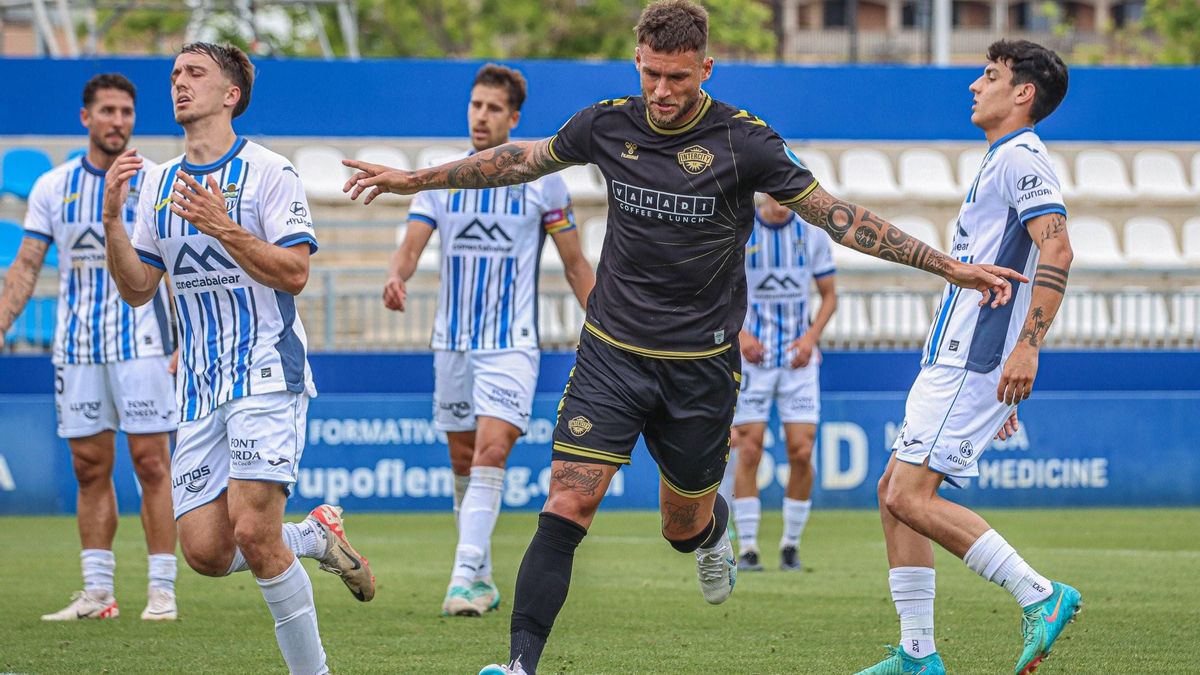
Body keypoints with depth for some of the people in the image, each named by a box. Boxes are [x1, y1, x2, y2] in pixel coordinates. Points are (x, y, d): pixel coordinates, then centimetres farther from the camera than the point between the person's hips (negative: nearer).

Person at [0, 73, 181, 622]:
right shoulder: (53, 187, 7)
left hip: (142, 344, -3)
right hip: (77, 346, 3)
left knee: (151, 463, -5)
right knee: (89, 467, 4)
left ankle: (161, 591, -2)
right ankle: (97, 592, 8)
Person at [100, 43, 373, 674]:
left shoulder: (268, 172, -3)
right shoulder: (158, 183, 15)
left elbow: (294, 272, -10)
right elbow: (137, 289, 13)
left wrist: (222, 226, -21)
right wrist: (112, 219, -2)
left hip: (265, 373, -6)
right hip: (199, 388, 6)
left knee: (253, 532, -18)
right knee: (206, 551, -4)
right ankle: (316, 537, 22)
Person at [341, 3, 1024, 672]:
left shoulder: (743, 141, -11)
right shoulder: (609, 124, -3)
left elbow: (835, 215, -7)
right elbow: (522, 160, 15)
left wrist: (950, 266, -11)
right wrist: (415, 179, 19)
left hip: (700, 366, -1)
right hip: (610, 355, 1)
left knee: (685, 526, 13)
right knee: (566, 509, -14)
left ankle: (713, 531, 51)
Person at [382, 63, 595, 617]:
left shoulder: (541, 180, -3)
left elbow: (575, 265, 3)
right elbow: (412, 244, -4)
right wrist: (396, 277, -28)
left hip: (511, 345, -4)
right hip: (452, 342, 4)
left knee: (490, 453, -18)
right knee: (463, 462, 9)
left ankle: (464, 578, -24)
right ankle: (481, 578, 22)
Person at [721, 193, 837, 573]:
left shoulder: (812, 236, 3)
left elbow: (829, 295, 11)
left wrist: (811, 337, -5)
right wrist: (739, 333, -12)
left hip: (798, 357, 1)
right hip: (753, 355, -1)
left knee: (801, 451, -7)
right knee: (749, 450, -6)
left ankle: (791, 543, 9)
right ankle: (747, 548, 2)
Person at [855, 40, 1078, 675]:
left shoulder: (1020, 156, -9)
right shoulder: (1002, 161, 23)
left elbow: (1057, 250, -22)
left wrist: (1025, 348, -30)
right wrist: (1004, 388, 28)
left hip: (973, 362, -10)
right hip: (952, 360, 10)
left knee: (910, 497, -16)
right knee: (895, 493, 9)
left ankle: (1041, 596, -14)